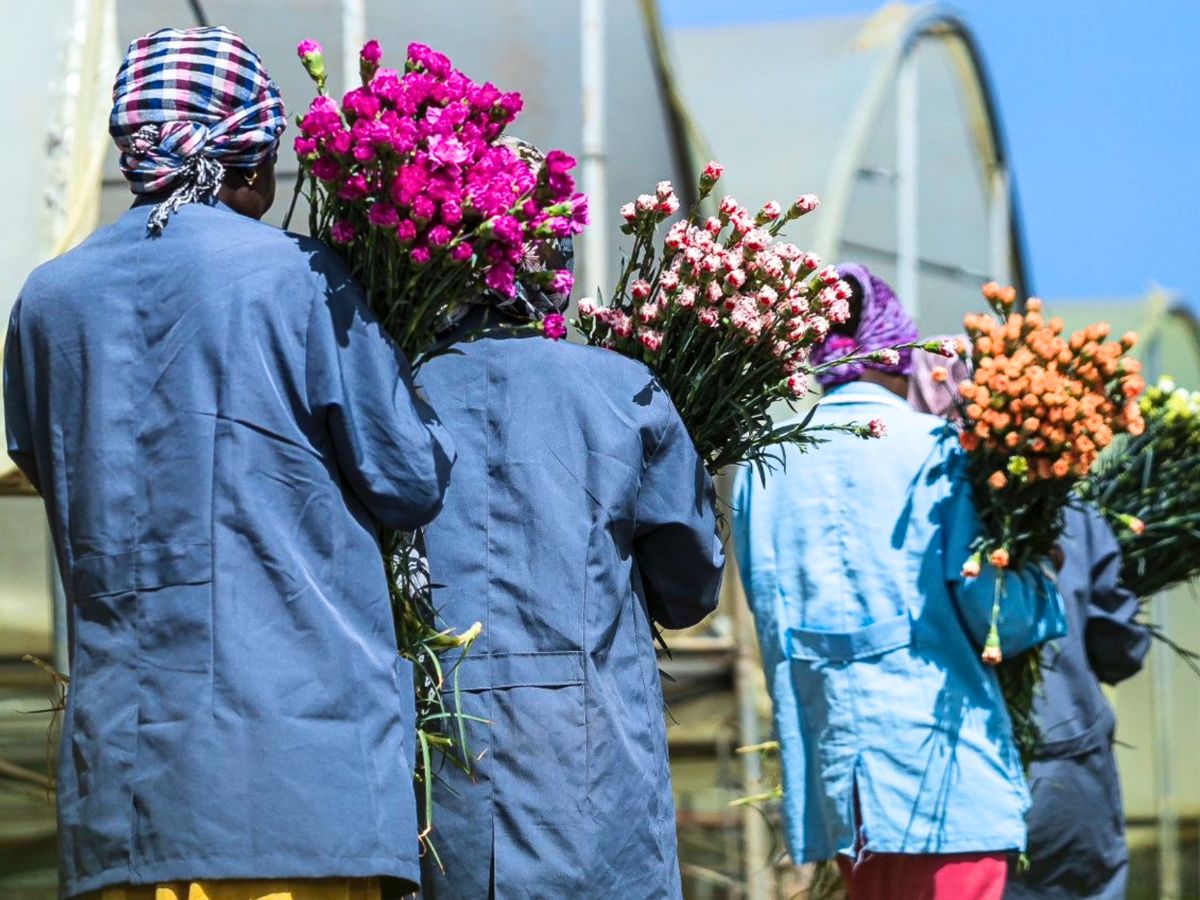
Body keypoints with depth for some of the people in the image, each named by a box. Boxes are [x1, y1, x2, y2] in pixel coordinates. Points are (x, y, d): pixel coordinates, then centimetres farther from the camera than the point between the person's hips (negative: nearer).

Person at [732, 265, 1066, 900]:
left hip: (827, 777, 5)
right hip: (938, 774, -5)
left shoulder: (764, 468, 7)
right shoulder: (932, 450, -7)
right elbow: (993, 613, -10)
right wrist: (1041, 582, 10)